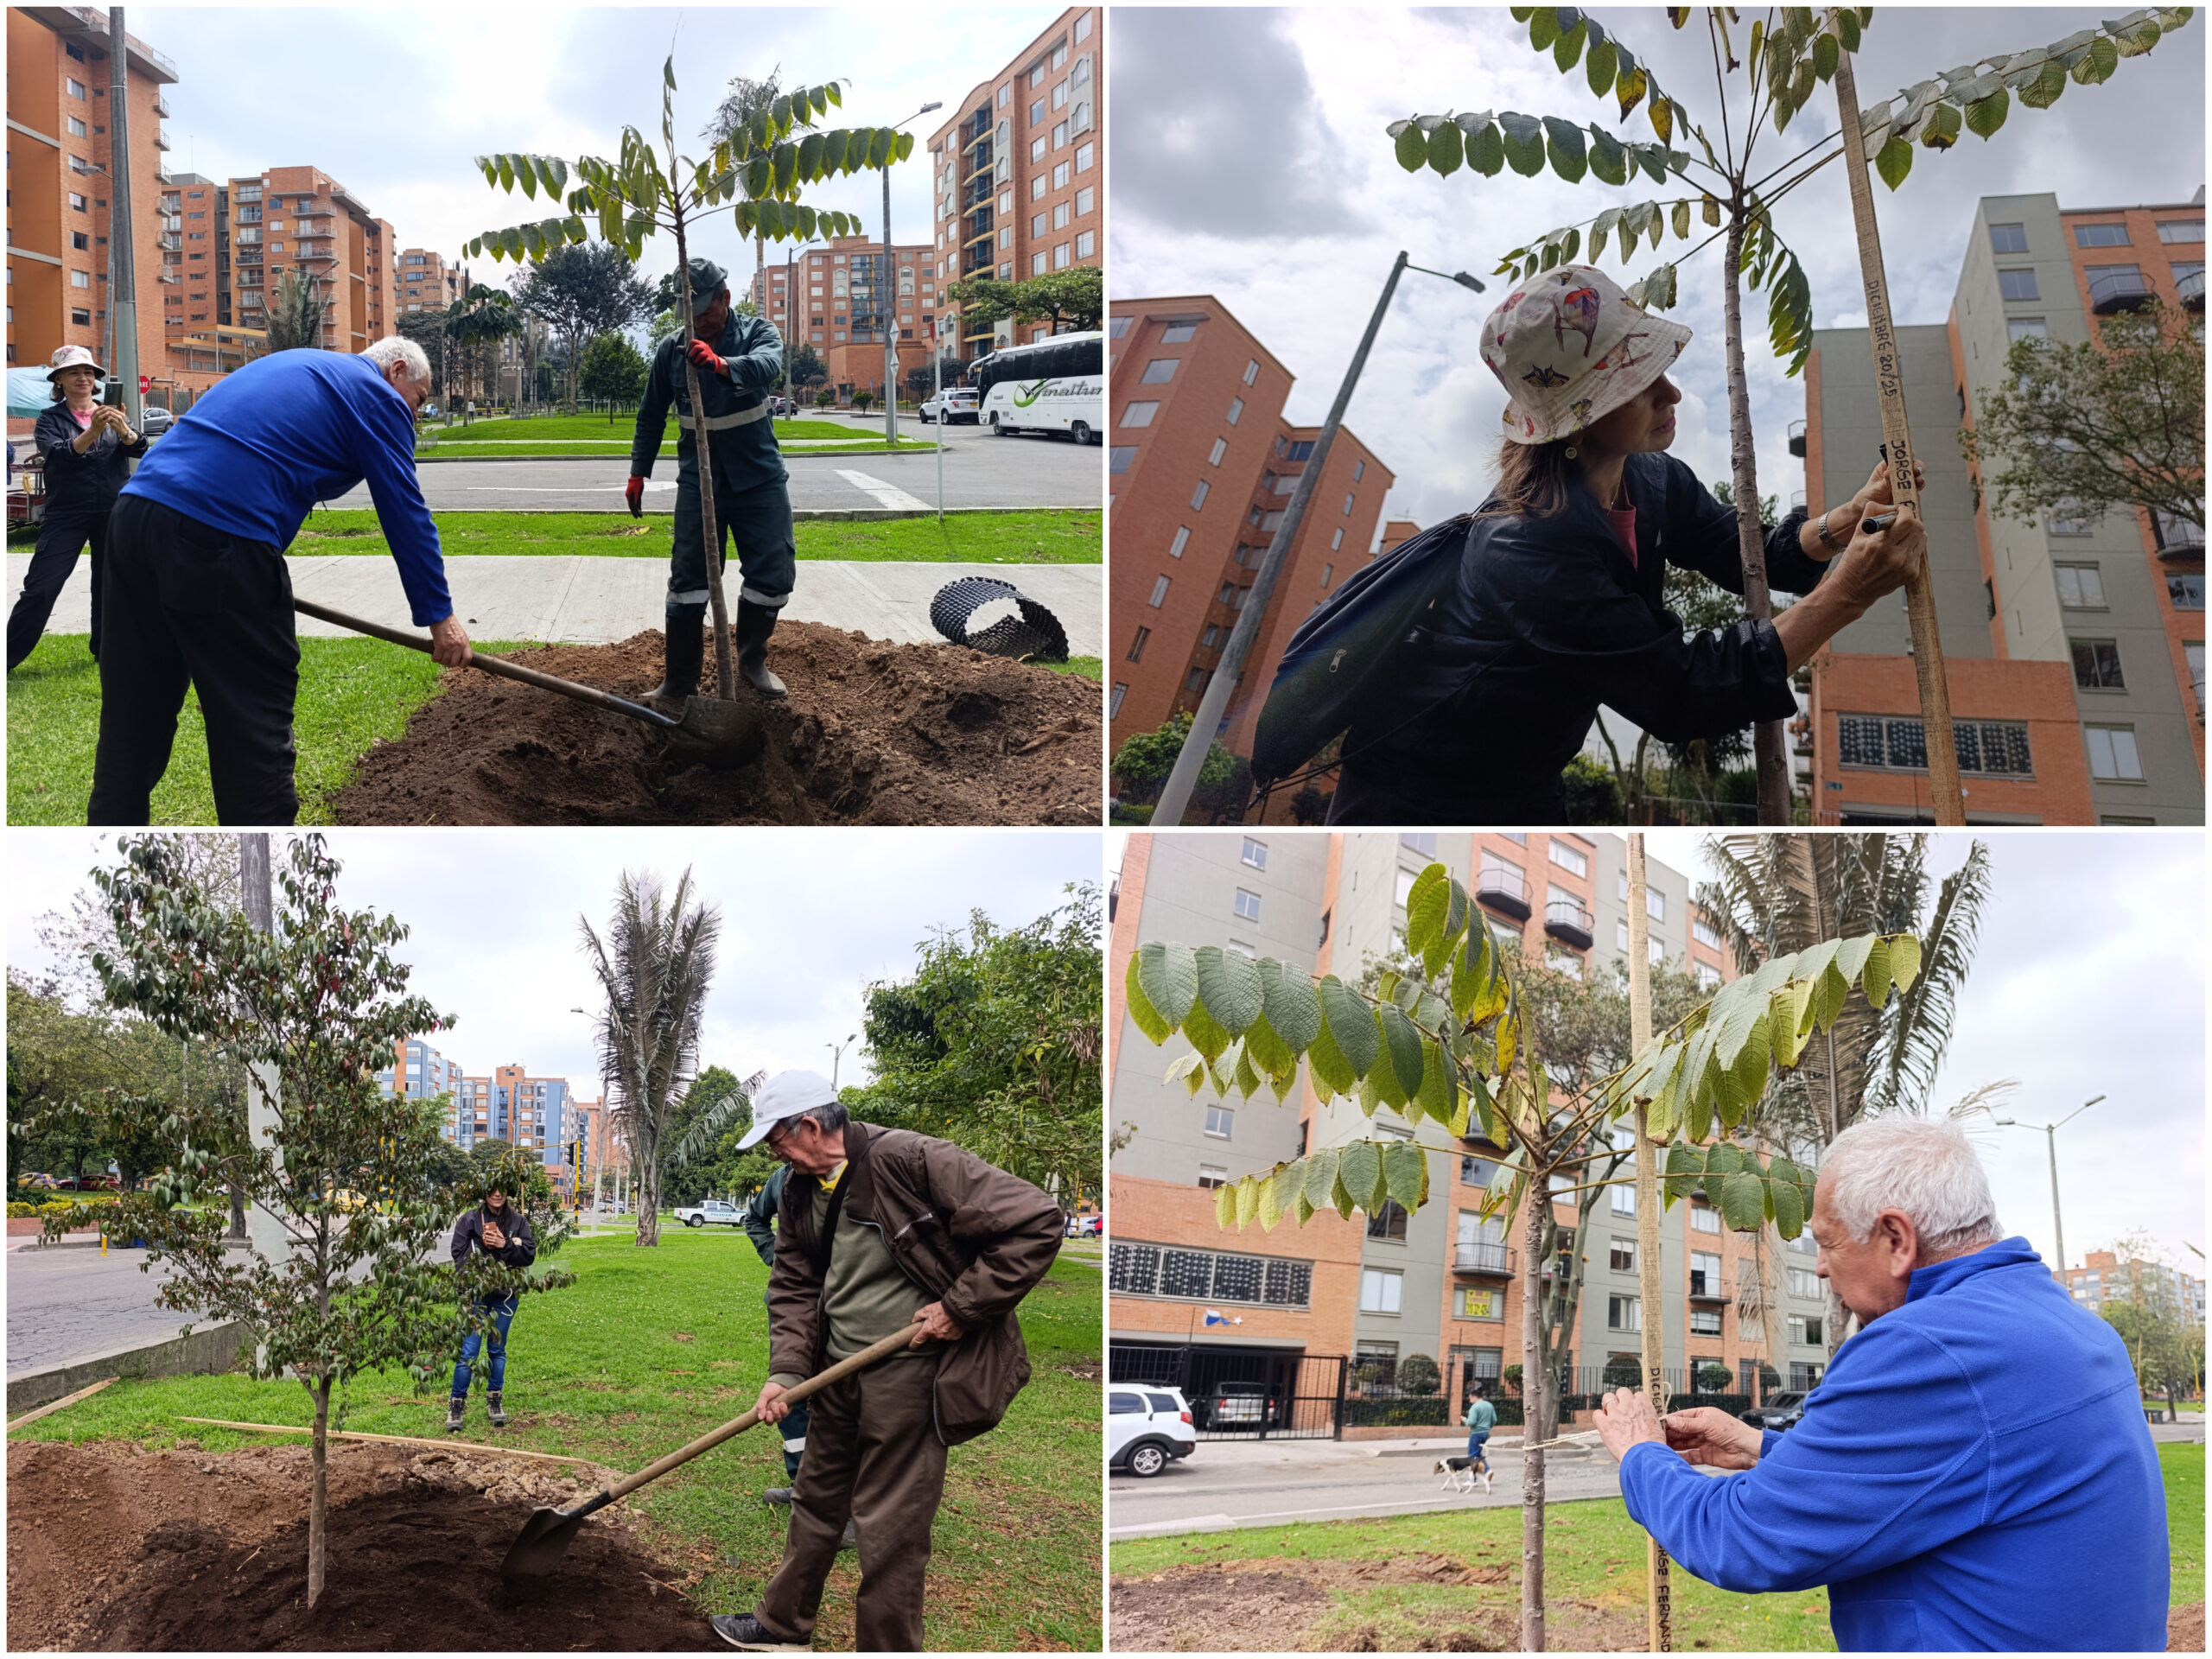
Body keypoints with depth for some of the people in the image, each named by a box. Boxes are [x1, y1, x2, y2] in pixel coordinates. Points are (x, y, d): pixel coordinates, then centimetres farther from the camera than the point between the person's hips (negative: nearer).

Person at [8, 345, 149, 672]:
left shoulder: (113, 414, 9)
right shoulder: (51, 420, 2)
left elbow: (140, 449, -7)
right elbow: (58, 455, -17)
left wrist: (124, 431, -30)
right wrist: (92, 432, -33)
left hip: (113, 513, 3)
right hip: (66, 516, -2)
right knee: (40, 588, -7)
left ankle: (105, 651, 22)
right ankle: (7, 658, -4)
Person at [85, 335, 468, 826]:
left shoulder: (291, 364, 31)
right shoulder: (380, 397, 7)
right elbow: (407, 515, 5)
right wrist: (440, 617, 10)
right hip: (218, 540, -8)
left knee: (133, 720, 16)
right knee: (256, 729, 3)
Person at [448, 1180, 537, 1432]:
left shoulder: (518, 1221, 1)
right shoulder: (470, 1220, -4)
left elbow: (530, 1254, -4)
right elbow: (459, 1256, -6)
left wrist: (505, 1245, -17)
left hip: (506, 1295, 2)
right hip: (475, 1295, -2)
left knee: (498, 1350, 13)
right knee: (468, 1351, -5)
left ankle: (494, 1400, 26)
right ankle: (456, 1405, 5)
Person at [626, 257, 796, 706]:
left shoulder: (758, 331, -5)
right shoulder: (672, 349, 2)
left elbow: (768, 364, -30)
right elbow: (651, 416, 12)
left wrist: (722, 364, -49)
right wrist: (638, 473, 6)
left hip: (760, 479, -1)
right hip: (698, 480, 1)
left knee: (773, 575, 1)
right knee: (688, 582, -2)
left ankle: (753, 662, 20)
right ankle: (678, 681, 2)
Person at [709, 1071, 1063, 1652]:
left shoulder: (913, 1160, -22)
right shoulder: (800, 1191, 4)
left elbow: (1037, 1223, -23)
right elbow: (794, 1289, 10)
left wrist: (961, 1307, -19)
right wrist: (784, 1372, -6)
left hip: (909, 1371, -8)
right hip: (840, 1371, 8)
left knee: (888, 1526, 0)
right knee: (816, 1500, 22)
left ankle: (886, 1648, 15)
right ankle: (782, 1625, 40)